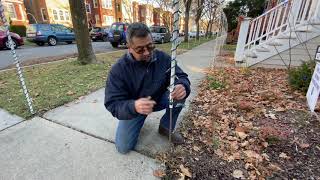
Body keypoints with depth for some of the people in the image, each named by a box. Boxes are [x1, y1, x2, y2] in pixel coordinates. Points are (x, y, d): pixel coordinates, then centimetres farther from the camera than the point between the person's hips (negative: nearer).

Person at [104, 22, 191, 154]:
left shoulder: (163, 58, -16)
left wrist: (183, 86, -39)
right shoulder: (118, 69, -24)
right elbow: (113, 104, -25)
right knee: (123, 147, -10)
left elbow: (181, 77, -12)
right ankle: (139, 120, 21)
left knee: (180, 96, -25)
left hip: (159, 99, 2)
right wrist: (134, 107, -49)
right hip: (133, 107, -1)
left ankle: (165, 127, 2)